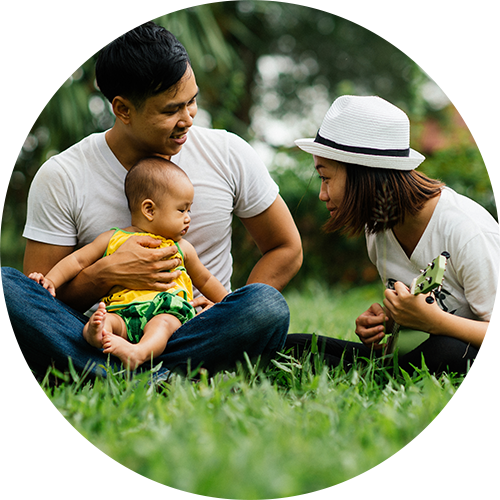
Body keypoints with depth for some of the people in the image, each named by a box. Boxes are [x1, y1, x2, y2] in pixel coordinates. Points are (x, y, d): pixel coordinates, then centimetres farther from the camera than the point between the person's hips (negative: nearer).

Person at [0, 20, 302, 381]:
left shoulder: (229, 155, 1)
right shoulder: (61, 178, -3)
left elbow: (287, 249, 9)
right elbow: (40, 297, -1)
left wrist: (230, 317, -8)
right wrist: (105, 274, -21)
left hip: (196, 334, 1)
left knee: (269, 307, -31)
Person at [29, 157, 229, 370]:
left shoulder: (182, 248, 24)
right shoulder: (113, 239, 15)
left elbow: (204, 279, 34)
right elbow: (78, 260, 14)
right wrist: (51, 281, 1)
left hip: (168, 311, 0)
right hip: (122, 312, 0)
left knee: (162, 324, -35)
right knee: (109, 321, -32)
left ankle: (140, 352, -60)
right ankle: (97, 332, -62)